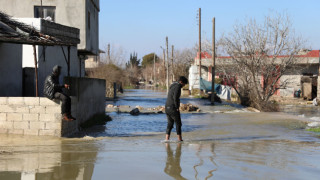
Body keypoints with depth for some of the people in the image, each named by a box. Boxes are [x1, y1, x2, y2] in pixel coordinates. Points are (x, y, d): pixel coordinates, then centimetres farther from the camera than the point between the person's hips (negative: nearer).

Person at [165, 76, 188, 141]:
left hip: (167, 107, 9)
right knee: (178, 123, 1)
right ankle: (179, 138, 2)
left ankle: (167, 138, 3)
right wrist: (177, 107, -14)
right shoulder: (177, 87, -11)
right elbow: (175, 98, -21)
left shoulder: (172, 86, 19)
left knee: (170, 123, 11)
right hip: (173, 108, -9)